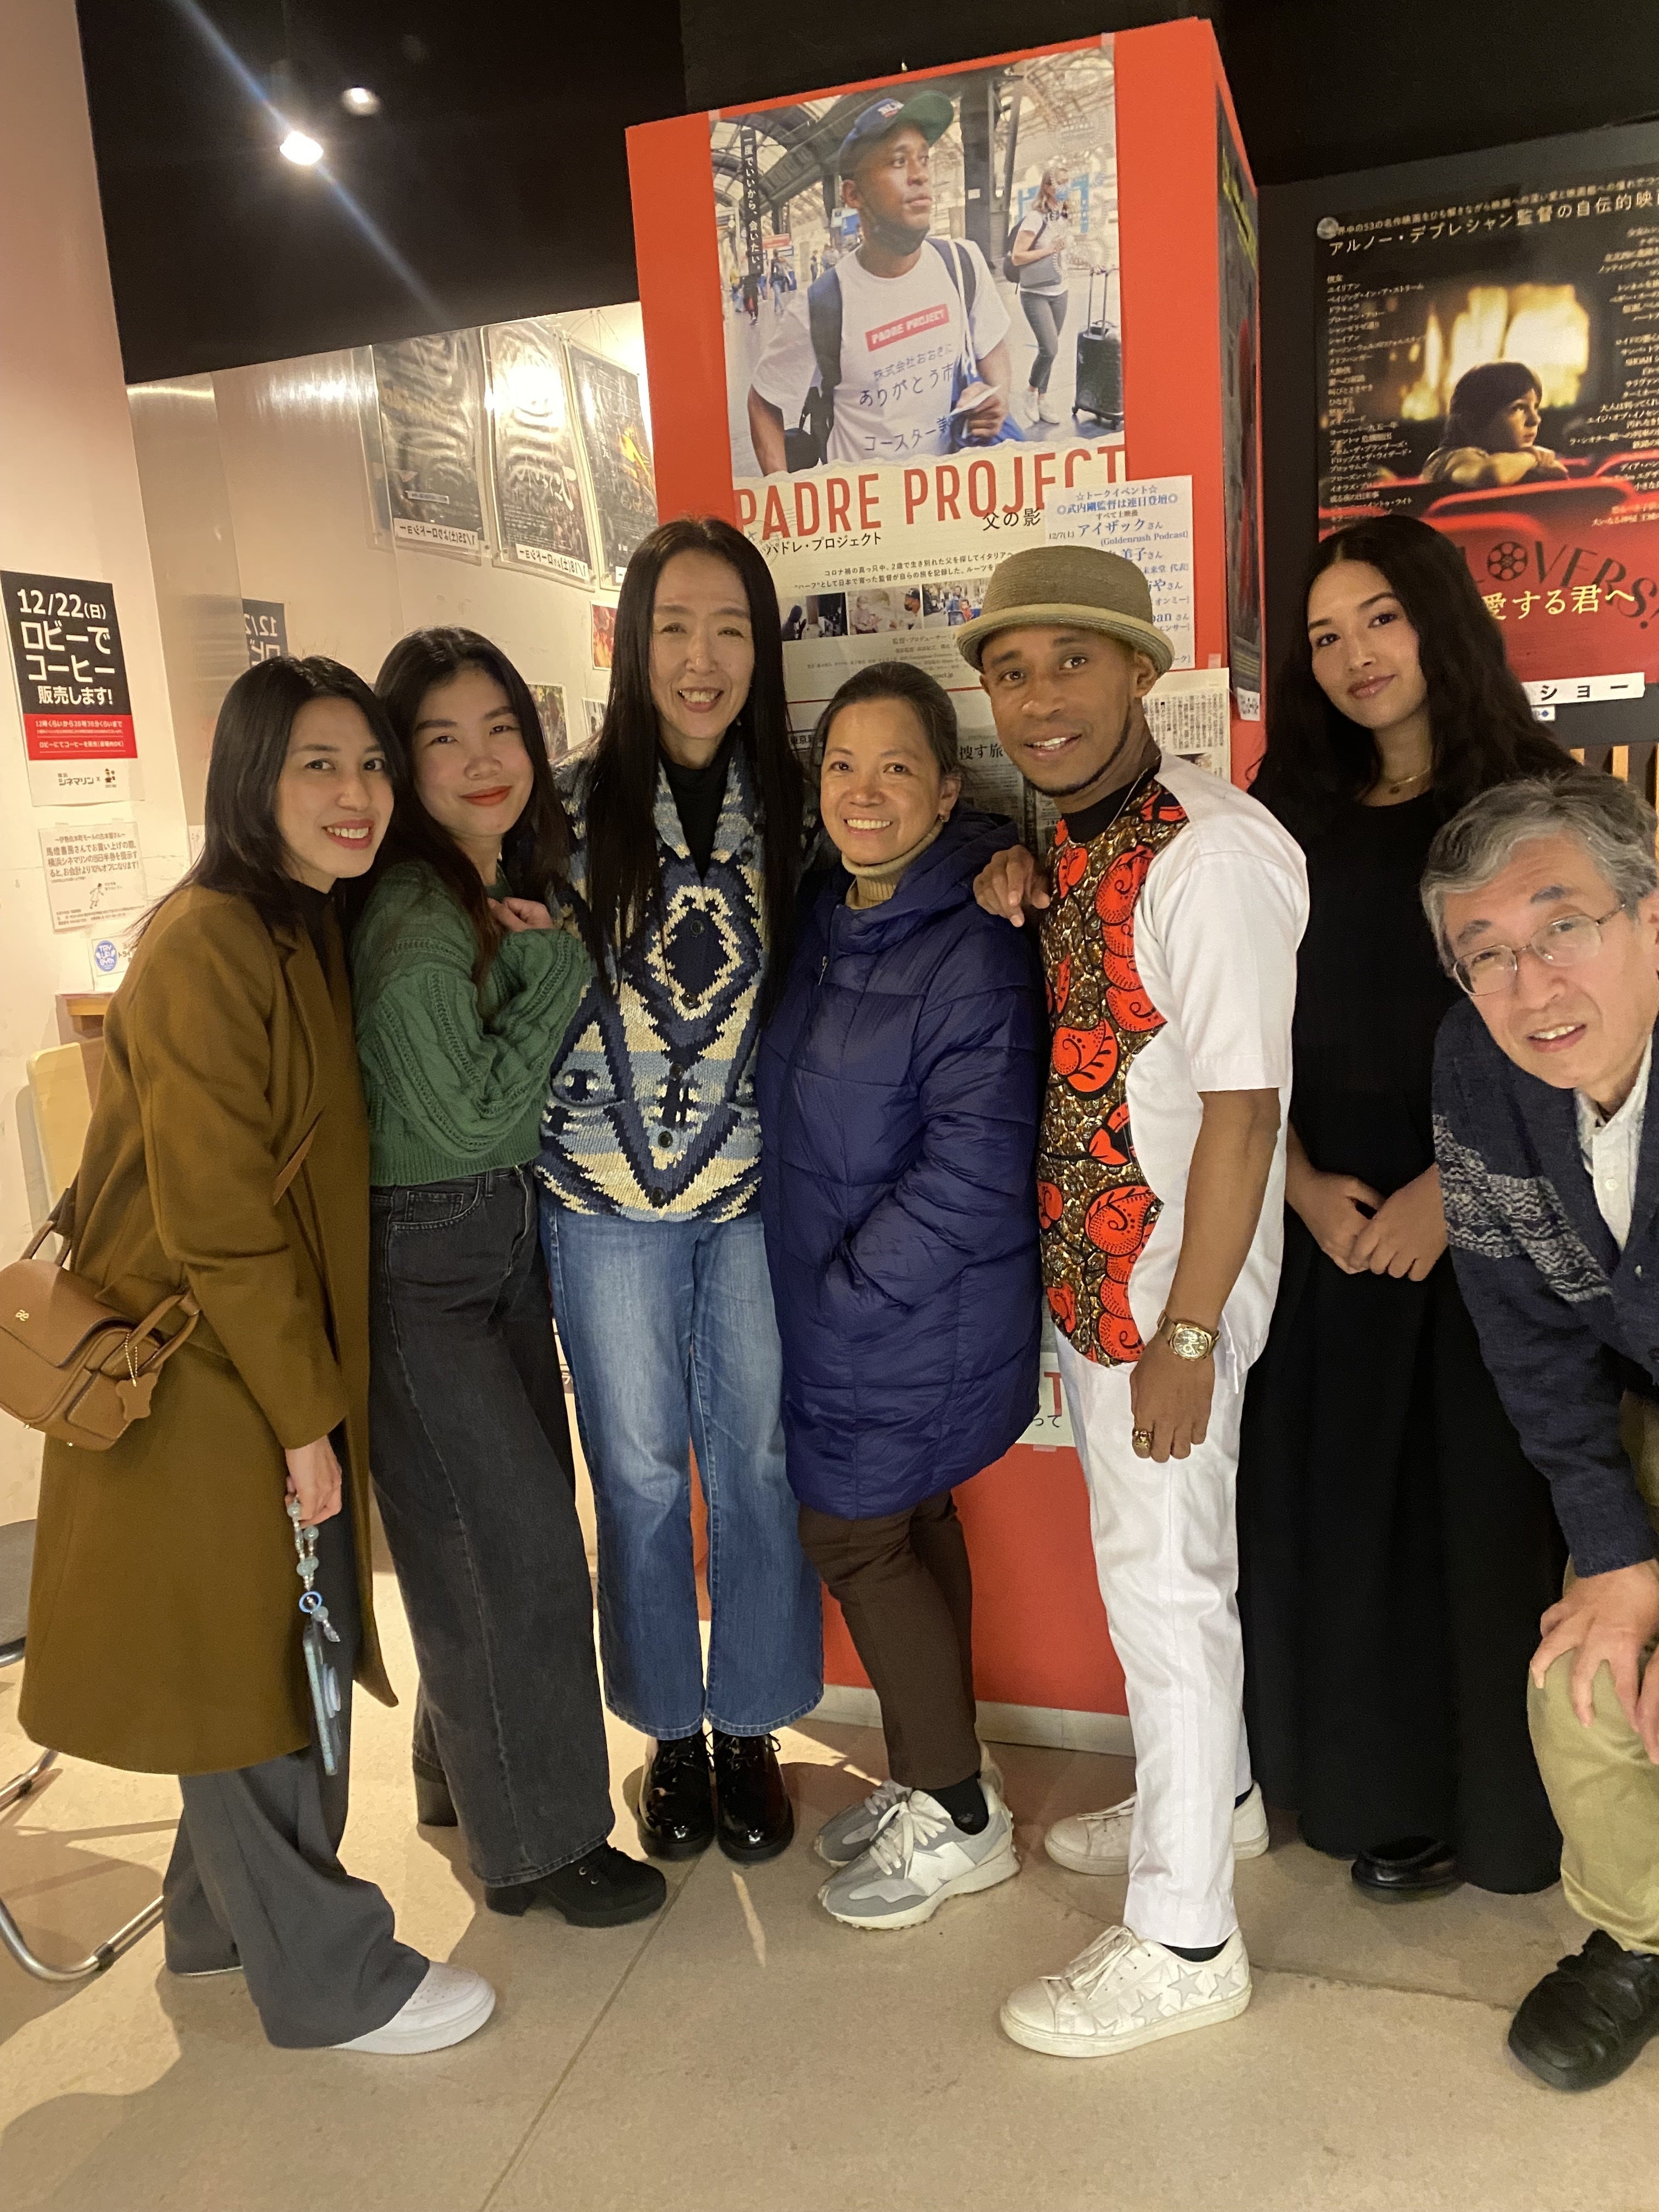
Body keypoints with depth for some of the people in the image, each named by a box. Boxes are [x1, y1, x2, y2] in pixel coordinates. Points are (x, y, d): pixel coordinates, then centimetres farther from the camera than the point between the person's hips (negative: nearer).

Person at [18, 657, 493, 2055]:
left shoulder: (315, 934, 9)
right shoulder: (210, 945, -19)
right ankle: (329, 1977, 24)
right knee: (250, 1667, 6)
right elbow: (217, 1215, -20)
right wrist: (304, 1416, -16)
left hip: (284, 1360, 9)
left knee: (294, 1651, 19)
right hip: (204, 1377, -9)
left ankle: (226, 1913, 41)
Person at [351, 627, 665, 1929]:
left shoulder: (520, 894, 6)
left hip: (506, 1239, 8)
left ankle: (465, 1772, 39)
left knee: (505, 1528, 17)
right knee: (514, 1545, -1)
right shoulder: (412, 928, -20)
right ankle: (535, 1842, 19)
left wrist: (541, 952, -3)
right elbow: (471, 1117, -19)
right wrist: (556, 967, -16)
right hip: (420, 1258, -8)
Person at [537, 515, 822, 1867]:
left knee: (758, 1462, 10)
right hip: (607, 1188, 0)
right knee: (640, 1473, 12)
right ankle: (671, 1734, 33)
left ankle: (752, 1729, 32)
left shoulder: (797, 802, 1)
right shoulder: (573, 802, 0)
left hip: (757, 1186, 1)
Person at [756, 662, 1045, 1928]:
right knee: (913, 1524, 18)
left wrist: (847, 1289, -18)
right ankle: (933, 1784, 36)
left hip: (921, 1314, -8)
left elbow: (974, 1169, -23)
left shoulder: (975, 953, -20)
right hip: (842, 1303, 8)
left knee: (853, 1534, 2)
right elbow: (810, 1121, 16)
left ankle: (960, 1821, 21)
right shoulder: (831, 927, 6)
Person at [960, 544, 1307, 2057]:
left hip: (1172, 1281, -9)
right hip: (1086, 1266, 9)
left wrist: (1188, 1334, -20)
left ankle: (1185, 1939, 22)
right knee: (1155, 1553, 22)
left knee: (1164, 1580, 3)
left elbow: (1243, 1110, -22)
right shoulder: (1075, 841, 7)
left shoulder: (1214, 854, -21)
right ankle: (1212, 1795, 46)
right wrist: (1013, 893, 2)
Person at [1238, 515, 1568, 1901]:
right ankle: (1385, 1794, 27)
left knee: (1488, 1502, 5)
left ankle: (1504, 1807, 26)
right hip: (1332, 1222, 3)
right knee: (1335, 1505, 8)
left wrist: (1450, 1185, -17)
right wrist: (1303, 1183, -8)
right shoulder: (1297, 824, 10)